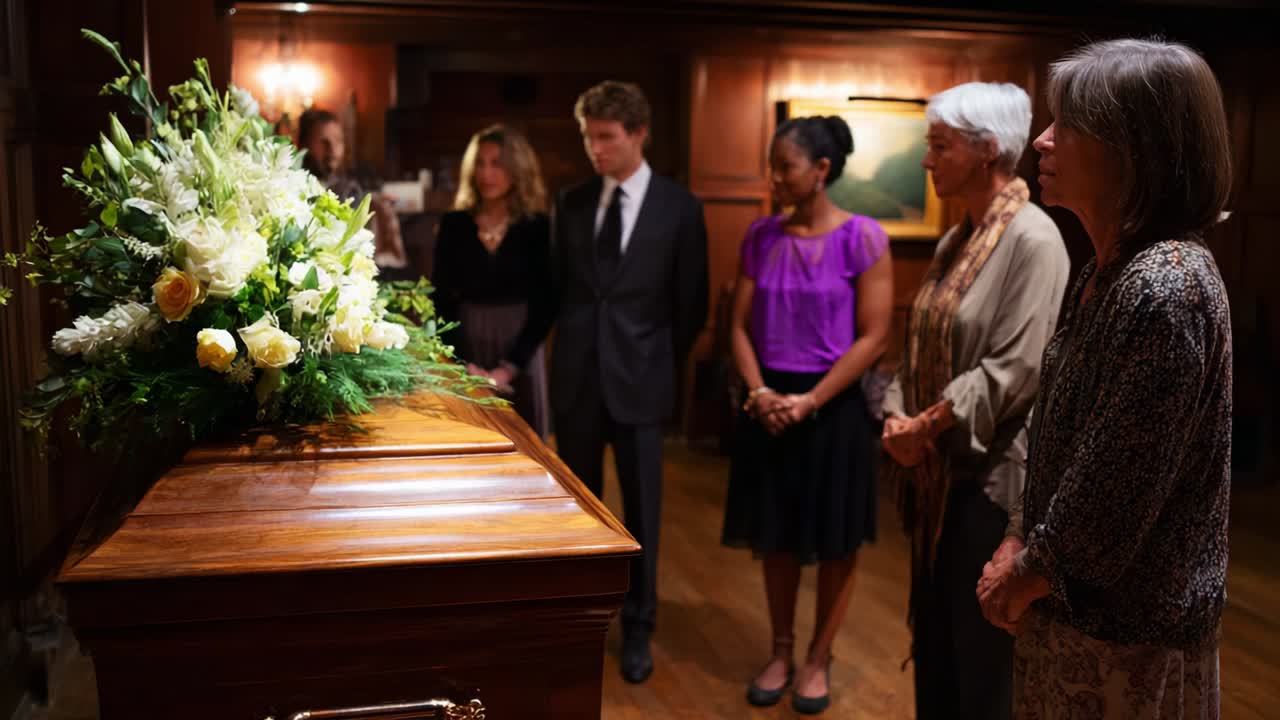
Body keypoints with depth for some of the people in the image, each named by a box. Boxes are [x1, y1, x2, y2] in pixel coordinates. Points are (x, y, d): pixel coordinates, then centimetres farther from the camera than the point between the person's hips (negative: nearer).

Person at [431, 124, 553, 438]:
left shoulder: (538, 226, -3)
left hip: (520, 356, -1)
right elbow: (440, 300, 2)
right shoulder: (453, 224, 2)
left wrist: (508, 368, -13)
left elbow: (545, 306, -5)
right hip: (465, 350, 1)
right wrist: (461, 364, -9)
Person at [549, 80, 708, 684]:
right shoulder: (571, 202, 4)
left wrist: (665, 367, 3)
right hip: (576, 377, 3)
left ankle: (637, 628, 22)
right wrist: (571, 348, 8)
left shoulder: (679, 207, -4)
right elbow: (557, 284, 12)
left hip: (638, 379, -2)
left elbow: (691, 302, 1)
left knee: (641, 512, 7)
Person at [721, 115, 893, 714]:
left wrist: (810, 401, -16)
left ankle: (818, 660, 25)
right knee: (777, 536, 13)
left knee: (834, 543, 8)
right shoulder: (761, 236, 4)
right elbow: (741, 324, 5)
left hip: (833, 405, -4)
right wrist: (759, 391, -11)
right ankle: (781, 653, 29)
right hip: (770, 404, 4)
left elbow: (873, 336, -11)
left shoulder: (862, 237, -9)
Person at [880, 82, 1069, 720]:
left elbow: (1017, 368, -21)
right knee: (934, 631, 16)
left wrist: (929, 425, -16)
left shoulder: (1031, 239, -15)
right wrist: (900, 416, -4)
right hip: (936, 468, 8)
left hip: (991, 471, -8)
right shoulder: (956, 240, 11)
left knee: (983, 647, 3)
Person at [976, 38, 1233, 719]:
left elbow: (1119, 485, -23)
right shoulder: (1104, 271, 6)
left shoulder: (1165, 287, -24)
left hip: (1131, 631, -8)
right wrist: (1020, 541, 3)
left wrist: (1032, 573, -11)